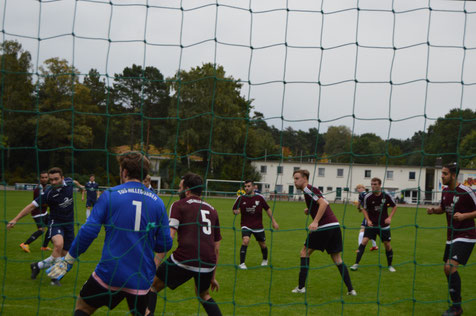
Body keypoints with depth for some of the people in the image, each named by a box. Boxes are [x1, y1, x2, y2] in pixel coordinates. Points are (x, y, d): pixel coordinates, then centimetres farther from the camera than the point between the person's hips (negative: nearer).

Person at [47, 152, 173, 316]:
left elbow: (88, 231, -8)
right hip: (142, 279, 2)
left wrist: (68, 260, 3)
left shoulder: (110, 195, -4)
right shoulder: (157, 202, 3)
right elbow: (165, 244, 3)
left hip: (109, 273, -2)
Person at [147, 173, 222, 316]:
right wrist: (213, 276, 31)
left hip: (184, 260, -5)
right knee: (203, 294, 30)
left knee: (152, 286, 14)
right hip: (208, 263, 5)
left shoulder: (179, 205, 6)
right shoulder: (212, 210, 22)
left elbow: (168, 237, -8)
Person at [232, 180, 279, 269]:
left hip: (258, 226, 2)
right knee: (245, 241, -26)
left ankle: (265, 260, 43)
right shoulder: (241, 198, -6)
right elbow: (234, 210, 4)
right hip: (246, 225, -2)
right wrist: (236, 211, -21)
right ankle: (241, 263, -21)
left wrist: (273, 221, 6)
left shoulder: (259, 197, -5)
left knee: (263, 245, 12)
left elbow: (268, 209, 6)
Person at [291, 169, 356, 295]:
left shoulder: (308, 190, -6)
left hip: (324, 227, -9)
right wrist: (309, 210, 14)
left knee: (304, 252, 4)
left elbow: (324, 203, -20)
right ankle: (350, 289, 8)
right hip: (335, 225, 9)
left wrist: (315, 222, -27)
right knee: (337, 259, 12)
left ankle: (301, 287, 3)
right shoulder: (312, 190, 23)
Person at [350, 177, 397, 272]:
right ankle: (356, 264, -11)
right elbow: (364, 209, 5)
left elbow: (394, 206, 5)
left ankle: (390, 265, 22)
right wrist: (368, 220, -8)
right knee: (364, 241, -14)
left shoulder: (386, 195, -9)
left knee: (387, 244, 2)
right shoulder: (368, 197, -9)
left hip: (384, 225, 0)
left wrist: (390, 217, -7)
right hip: (371, 224, 0)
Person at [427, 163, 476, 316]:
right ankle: (456, 301, 28)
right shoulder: (445, 191, 6)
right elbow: (443, 208, 22)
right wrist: (434, 210, 1)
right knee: (448, 269, 11)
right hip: (451, 237, 8)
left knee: (450, 266, -20)